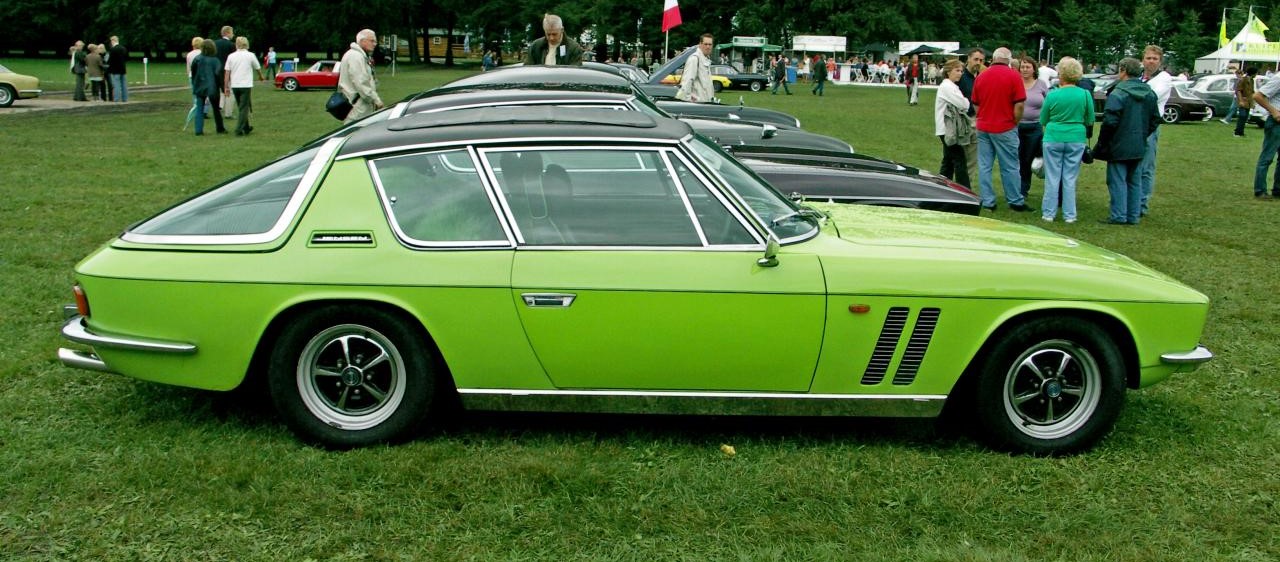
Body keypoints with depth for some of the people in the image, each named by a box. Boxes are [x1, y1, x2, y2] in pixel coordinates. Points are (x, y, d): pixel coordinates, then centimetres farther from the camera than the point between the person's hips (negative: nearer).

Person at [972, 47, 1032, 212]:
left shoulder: (981, 76, 4)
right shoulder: (1013, 75, -9)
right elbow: (1019, 105, -12)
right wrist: (1015, 122, 2)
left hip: (983, 128, 4)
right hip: (1005, 128, -4)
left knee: (984, 166, 7)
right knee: (1010, 167, 4)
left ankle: (987, 202, 9)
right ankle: (1015, 202, 12)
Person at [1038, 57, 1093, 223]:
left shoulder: (1052, 95, -8)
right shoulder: (1085, 94, -5)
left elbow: (1043, 120, 3)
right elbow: (1090, 120, 4)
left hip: (1053, 139, -1)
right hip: (1076, 139, 1)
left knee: (1052, 178, 8)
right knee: (1070, 178, 8)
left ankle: (1049, 213, 12)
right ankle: (1069, 215, 12)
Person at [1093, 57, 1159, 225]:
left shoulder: (1118, 93, -17)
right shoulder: (1149, 93, 8)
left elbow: (1110, 121, -20)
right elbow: (1155, 119, 14)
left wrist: (1102, 142, -9)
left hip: (1119, 147, -7)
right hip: (1139, 147, 7)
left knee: (1117, 181, -1)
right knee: (1135, 181, 13)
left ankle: (1118, 216, -1)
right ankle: (1133, 215, 17)